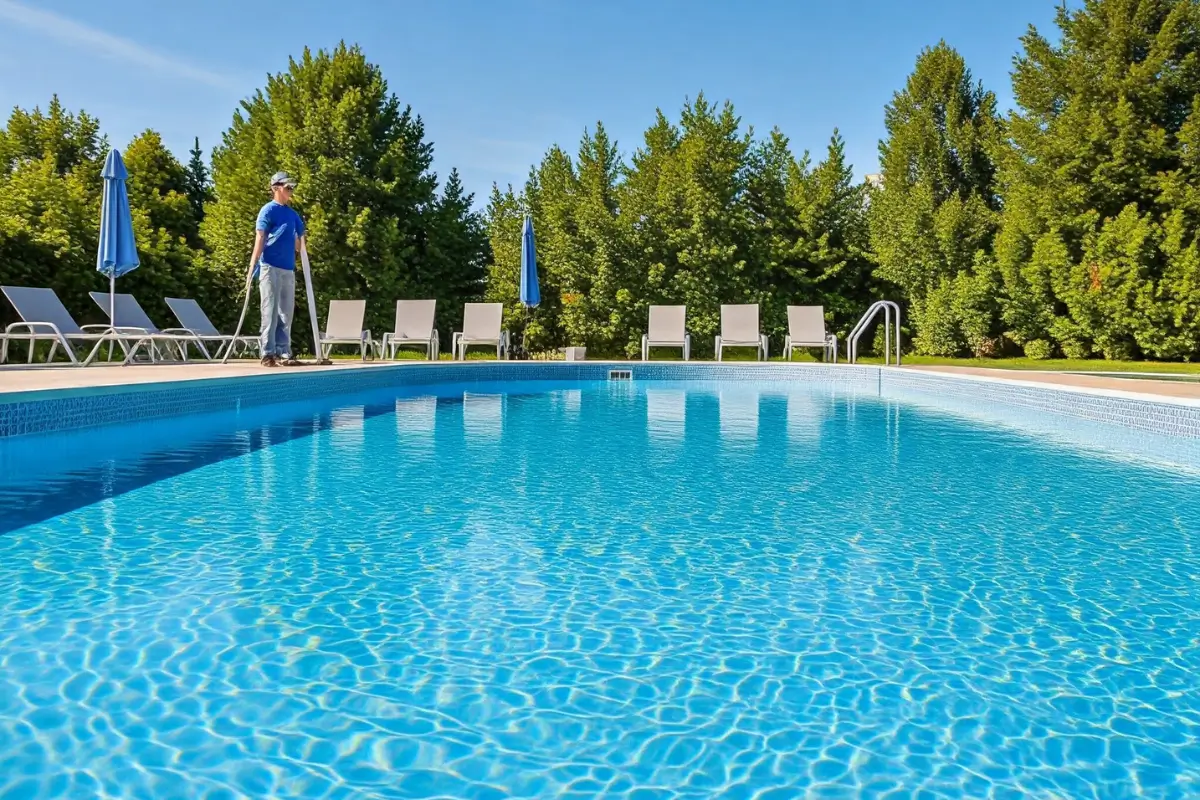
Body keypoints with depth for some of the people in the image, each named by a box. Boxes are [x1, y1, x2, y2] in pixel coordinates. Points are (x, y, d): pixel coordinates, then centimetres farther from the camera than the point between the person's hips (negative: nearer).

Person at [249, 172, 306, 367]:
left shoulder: (293, 214, 17)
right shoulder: (268, 210, -2)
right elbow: (259, 238, -9)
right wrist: (253, 266, -16)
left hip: (288, 269, 6)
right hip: (270, 267, -6)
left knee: (286, 313, 6)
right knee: (270, 312, -7)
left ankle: (284, 353, 9)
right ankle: (268, 354, -5)